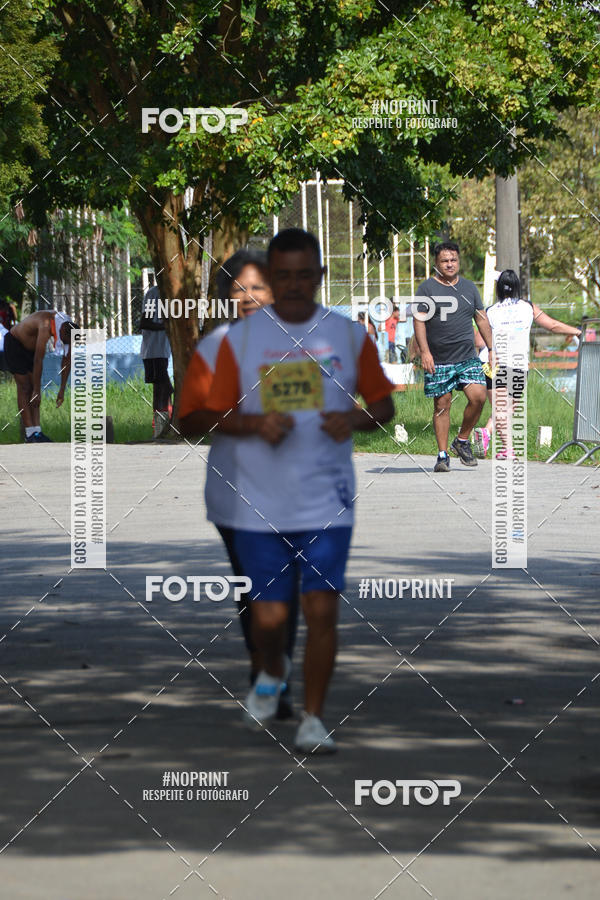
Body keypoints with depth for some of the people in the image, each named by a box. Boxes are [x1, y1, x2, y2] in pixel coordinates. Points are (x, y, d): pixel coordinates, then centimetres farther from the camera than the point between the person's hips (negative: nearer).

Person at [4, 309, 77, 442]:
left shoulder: (70, 328, -14)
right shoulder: (46, 326, -38)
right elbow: (38, 361, -37)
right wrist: (37, 392, -33)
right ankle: (30, 434, -14)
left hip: (31, 348, 7)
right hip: (14, 344, -7)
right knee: (24, 388, -11)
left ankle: (36, 431, -3)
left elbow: (67, 360, -5)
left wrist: (62, 390, -4)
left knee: (34, 387, -1)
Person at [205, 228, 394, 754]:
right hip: (261, 506, 0)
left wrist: (356, 420, -12)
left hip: (327, 503, 0)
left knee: (322, 609, -7)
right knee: (269, 616, 0)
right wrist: (256, 424, -13)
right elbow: (222, 415, 7)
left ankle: (313, 720, 5)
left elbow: (384, 405, 9)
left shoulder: (349, 335, 3)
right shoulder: (240, 339, 3)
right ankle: (272, 673, 34)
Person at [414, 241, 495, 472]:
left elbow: (482, 320, 18)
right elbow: (419, 321, -5)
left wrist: (491, 349, 13)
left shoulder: (469, 288, 13)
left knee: (478, 396, -13)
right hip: (438, 361, -3)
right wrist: (424, 351, -16)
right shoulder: (427, 288, 0)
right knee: (442, 405, -2)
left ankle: (462, 441, 8)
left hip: (467, 358, 3)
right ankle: (442, 455, 6)